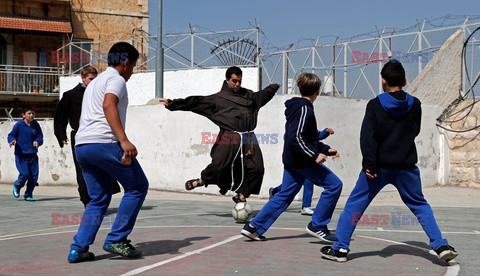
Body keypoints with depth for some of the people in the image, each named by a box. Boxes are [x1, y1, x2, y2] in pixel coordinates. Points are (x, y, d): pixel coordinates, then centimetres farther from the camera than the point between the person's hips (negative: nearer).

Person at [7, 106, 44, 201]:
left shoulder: (36, 125, 4)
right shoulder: (19, 125, -5)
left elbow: (40, 137, 5)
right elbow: (10, 135, 1)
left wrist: (37, 142, -17)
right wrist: (13, 140, -20)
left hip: (32, 155, 4)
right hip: (21, 155, -4)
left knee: (34, 175, -1)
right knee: (25, 174, -14)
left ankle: (28, 195, 16)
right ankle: (17, 186, 19)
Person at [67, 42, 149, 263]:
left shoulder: (94, 82, 30)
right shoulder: (116, 79, 1)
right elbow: (108, 105, -18)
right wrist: (124, 140, -26)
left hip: (81, 145, 9)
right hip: (104, 143, -9)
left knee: (99, 198, 14)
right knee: (138, 186, 4)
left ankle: (78, 249, 4)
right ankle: (116, 240, -1)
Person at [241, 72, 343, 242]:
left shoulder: (296, 108, 18)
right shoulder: (305, 109, -13)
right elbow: (296, 138, -23)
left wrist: (326, 149, 23)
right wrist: (314, 155, -23)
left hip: (291, 161, 10)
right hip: (303, 160, -10)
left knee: (284, 195, 13)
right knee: (334, 184, -4)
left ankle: (254, 227, 11)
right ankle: (317, 226, -2)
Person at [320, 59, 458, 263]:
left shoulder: (375, 105, -6)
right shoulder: (414, 105, 3)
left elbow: (368, 136, -15)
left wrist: (369, 165, -16)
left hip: (379, 166, -3)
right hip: (406, 167, 3)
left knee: (355, 205, 6)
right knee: (420, 206, 17)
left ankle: (340, 248, 4)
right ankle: (441, 246, 7)